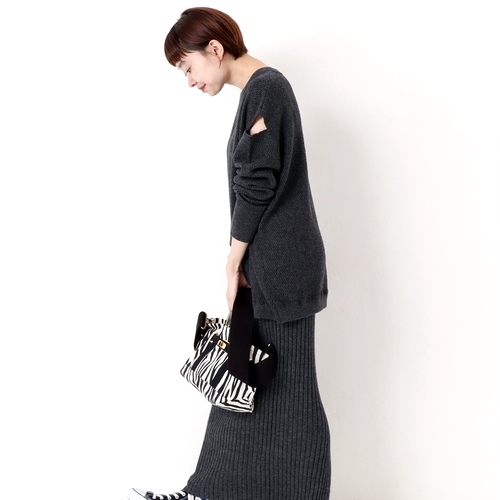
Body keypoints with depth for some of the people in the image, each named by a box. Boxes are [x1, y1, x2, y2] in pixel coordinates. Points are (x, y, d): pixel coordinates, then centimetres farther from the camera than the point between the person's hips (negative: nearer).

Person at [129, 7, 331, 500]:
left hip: (278, 266, -10)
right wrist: (241, 261, 14)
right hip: (267, 265, 10)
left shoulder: (265, 86, -12)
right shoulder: (261, 88, 17)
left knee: (282, 385, 1)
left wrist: (235, 259, -11)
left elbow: (256, 184, -18)